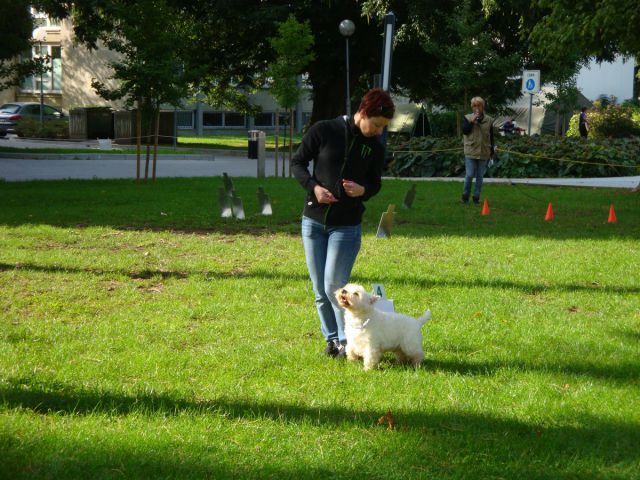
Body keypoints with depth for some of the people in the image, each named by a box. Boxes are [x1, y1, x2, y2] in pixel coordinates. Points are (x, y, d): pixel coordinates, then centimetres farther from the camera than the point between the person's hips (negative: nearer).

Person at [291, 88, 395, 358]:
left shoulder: (375, 148, 2)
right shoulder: (323, 131, -6)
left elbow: (376, 183, 13)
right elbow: (297, 162, 1)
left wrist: (364, 190, -10)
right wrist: (313, 186, -16)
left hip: (347, 226, 0)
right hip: (314, 221, 0)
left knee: (334, 287, -9)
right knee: (320, 290, 6)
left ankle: (347, 340, 7)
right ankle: (332, 339, 22)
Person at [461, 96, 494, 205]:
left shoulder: (489, 120, 4)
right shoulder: (468, 118, 2)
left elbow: (491, 137, 9)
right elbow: (465, 131, -11)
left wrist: (492, 151, 10)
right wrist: (472, 121, -19)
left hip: (483, 152, 2)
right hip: (471, 152, -2)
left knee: (480, 176, 6)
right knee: (469, 175, -4)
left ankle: (476, 197, 15)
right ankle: (465, 195, 13)